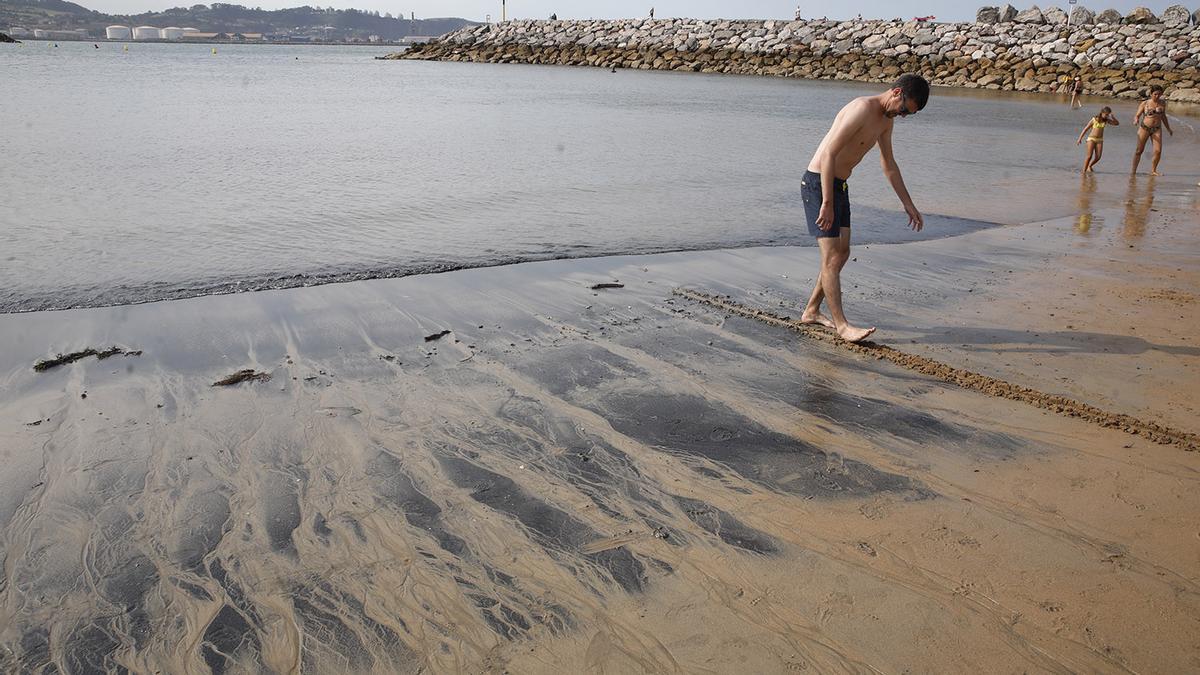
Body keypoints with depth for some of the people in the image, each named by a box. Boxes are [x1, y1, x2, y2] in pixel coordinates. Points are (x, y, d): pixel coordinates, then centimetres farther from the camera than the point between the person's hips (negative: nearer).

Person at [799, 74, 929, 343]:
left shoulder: (886, 119, 10)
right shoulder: (862, 109, -21)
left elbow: (889, 165, 21)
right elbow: (828, 154, -26)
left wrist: (908, 205, 20)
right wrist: (827, 203, -28)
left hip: (839, 186, 10)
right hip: (818, 183, -10)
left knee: (842, 253, 12)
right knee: (831, 256, -9)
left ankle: (811, 311, 22)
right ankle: (841, 324, -5)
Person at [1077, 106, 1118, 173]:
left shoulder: (1106, 120, 3)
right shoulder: (1094, 119, -8)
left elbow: (1117, 123, 5)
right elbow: (1086, 129, -3)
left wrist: (1112, 117, -11)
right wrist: (1080, 138, -5)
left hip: (1100, 140, 4)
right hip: (1091, 138, -4)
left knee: (1098, 157, -7)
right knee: (1089, 156, -16)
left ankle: (1090, 166, 21)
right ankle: (1084, 171, -9)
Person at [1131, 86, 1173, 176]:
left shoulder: (1162, 103, 7)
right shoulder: (1145, 104, -4)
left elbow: (1163, 117, 19)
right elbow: (1137, 115, -3)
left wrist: (1168, 129, 24)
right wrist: (1136, 121, -27)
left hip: (1157, 129, 3)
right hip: (1144, 128, -3)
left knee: (1158, 151, -9)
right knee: (1139, 150, 2)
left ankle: (1153, 171, 2)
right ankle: (1133, 171, 9)